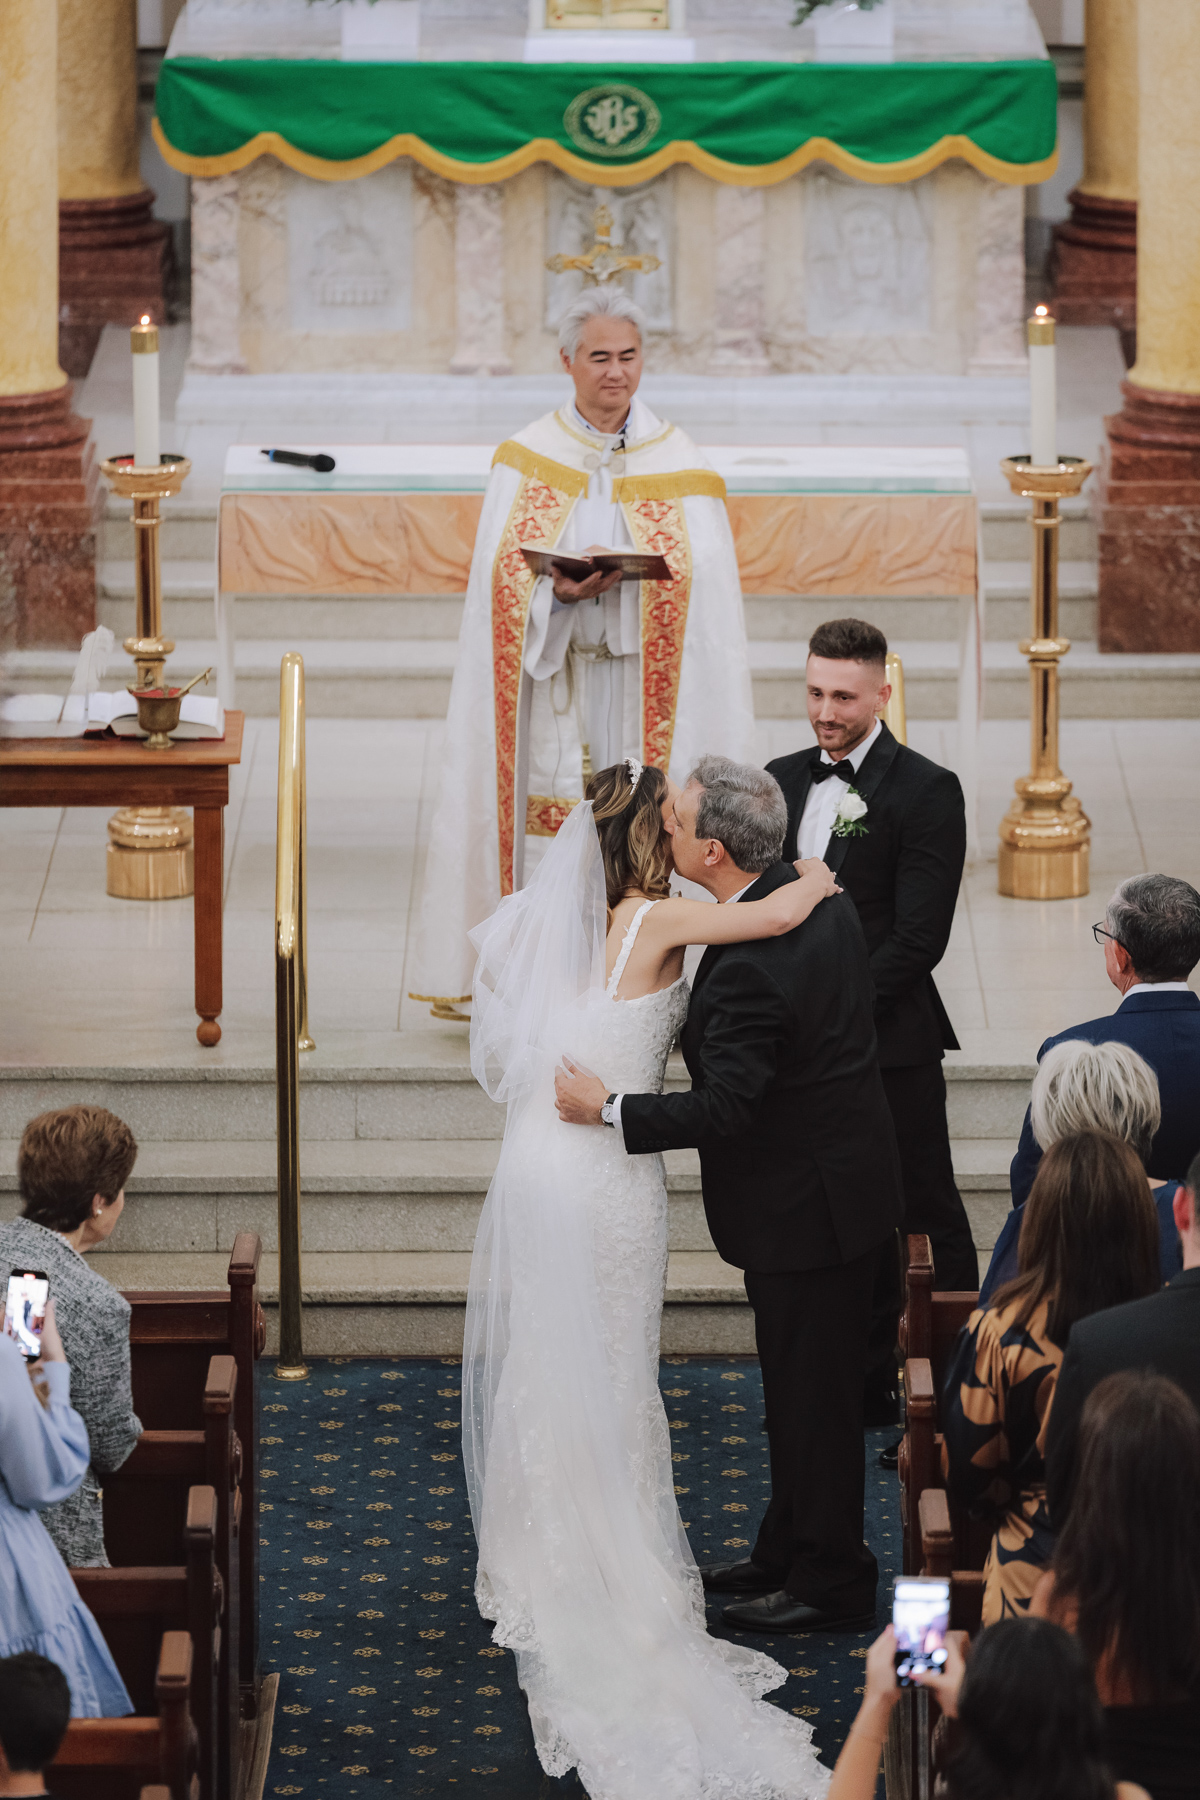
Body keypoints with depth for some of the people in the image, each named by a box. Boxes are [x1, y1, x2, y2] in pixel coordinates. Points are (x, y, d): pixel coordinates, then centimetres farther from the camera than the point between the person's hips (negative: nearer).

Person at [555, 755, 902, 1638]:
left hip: (805, 1202, -10)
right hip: (846, 1175, 10)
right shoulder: (821, 897, 0)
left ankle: (830, 1582, 15)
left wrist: (610, 1109, -20)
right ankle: (789, 1550, 35)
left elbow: (725, 1108, -29)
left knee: (811, 1395, 4)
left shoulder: (748, 965, -30)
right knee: (803, 1382, 21)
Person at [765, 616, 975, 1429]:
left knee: (927, 1217, 1)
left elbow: (918, 936, -14)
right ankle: (871, 1385, 22)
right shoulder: (783, 781, 11)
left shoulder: (926, 791, -9)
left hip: (890, 1041, -6)